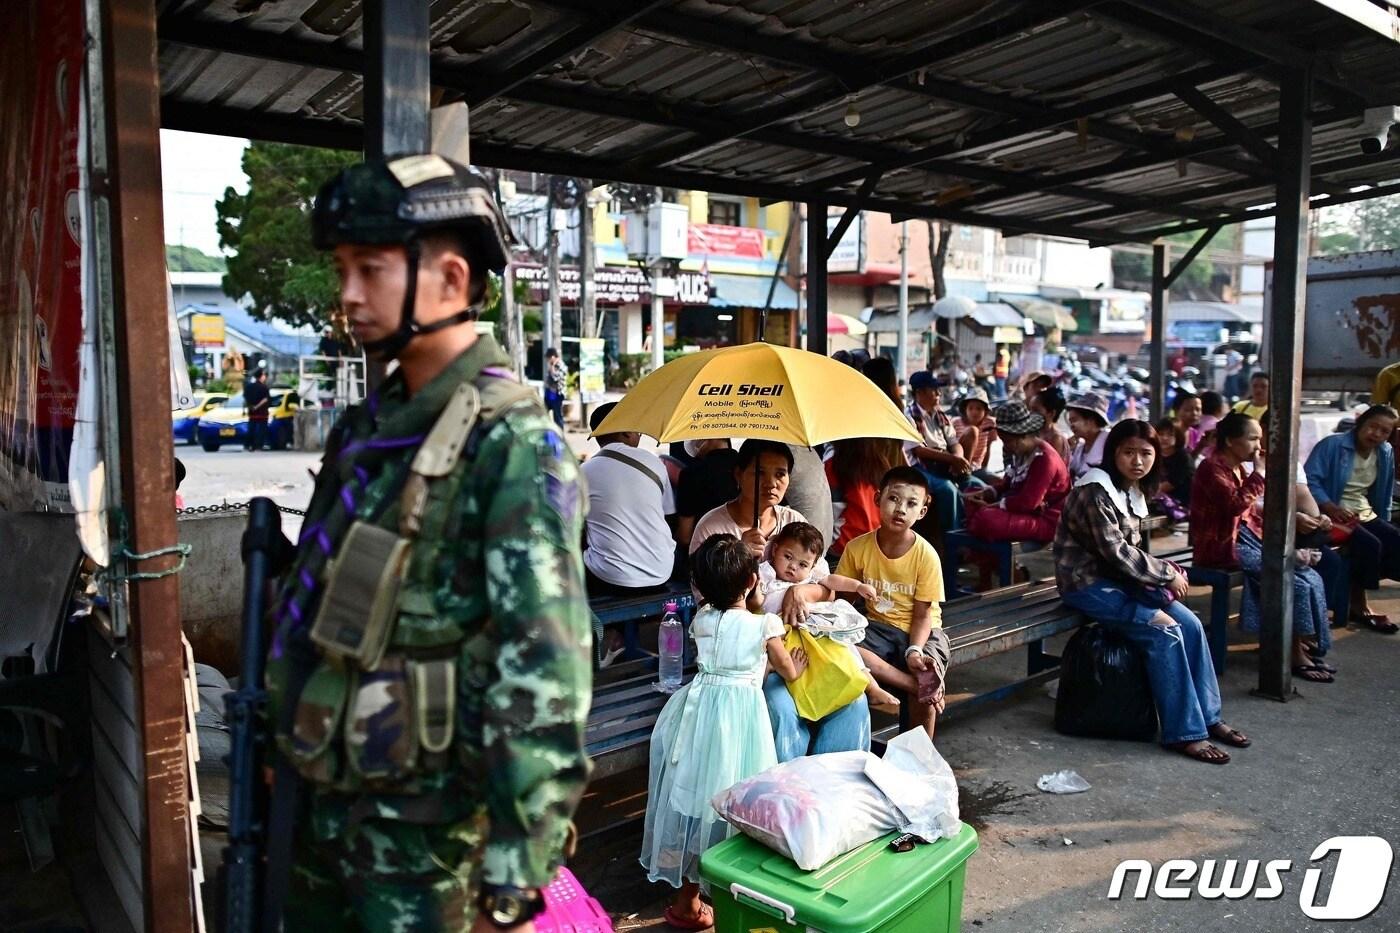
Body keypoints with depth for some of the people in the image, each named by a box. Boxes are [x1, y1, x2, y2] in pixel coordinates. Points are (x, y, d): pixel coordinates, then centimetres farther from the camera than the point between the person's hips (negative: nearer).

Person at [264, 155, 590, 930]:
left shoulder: (511, 444, -20)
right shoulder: (368, 426, 5)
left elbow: (545, 672, -24)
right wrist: (287, 755, 18)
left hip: (422, 828, -7)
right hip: (317, 803, 8)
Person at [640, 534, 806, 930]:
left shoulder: (701, 620, 4)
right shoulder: (763, 625, -7)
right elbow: (789, 673, 5)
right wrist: (797, 665, 27)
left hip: (698, 708, 4)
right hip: (739, 715, -4)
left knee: (694, 793, 11)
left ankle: (687, 898, 23)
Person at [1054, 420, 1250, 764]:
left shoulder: (1133, 491, 10)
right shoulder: (1095, 492, -18)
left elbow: (1130, 550, 12)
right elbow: (1116, 553, -21)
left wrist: (1164, 571, -6)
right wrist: (1167, 574, -13)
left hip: (1121, 579, 8)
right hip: (1088, 585, -8)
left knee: (1190, 624, -6)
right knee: (1165, 630, -20)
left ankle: (1208, 716, 8)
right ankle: (1183, 733, -11)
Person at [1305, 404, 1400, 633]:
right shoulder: (1332, 444, -11)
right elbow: (1309, 480, -18)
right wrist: (1330, 507, -26)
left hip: (1366, 513, 7)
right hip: (1333, 514, -7)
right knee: (1370, 545, -27)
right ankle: (1359, 607, -11)